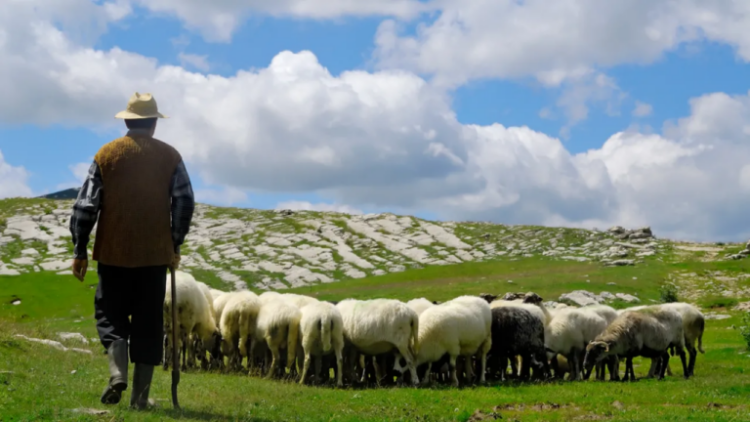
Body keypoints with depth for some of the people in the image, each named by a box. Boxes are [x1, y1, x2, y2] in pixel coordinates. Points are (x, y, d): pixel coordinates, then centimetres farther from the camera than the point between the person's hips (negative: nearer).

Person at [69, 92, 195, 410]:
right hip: (155, 254, 1)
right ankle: (140, 396, 7)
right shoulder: (170, 157, 3)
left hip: (113, 252, 0)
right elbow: (184, 202, -1)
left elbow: (86, 205, -1)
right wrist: (175, 245, 9)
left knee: (110, 315, 11)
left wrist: (79, 250, 5)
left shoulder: (106, 154, 2)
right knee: (148, 324, 6)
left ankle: (117, 373, -12)